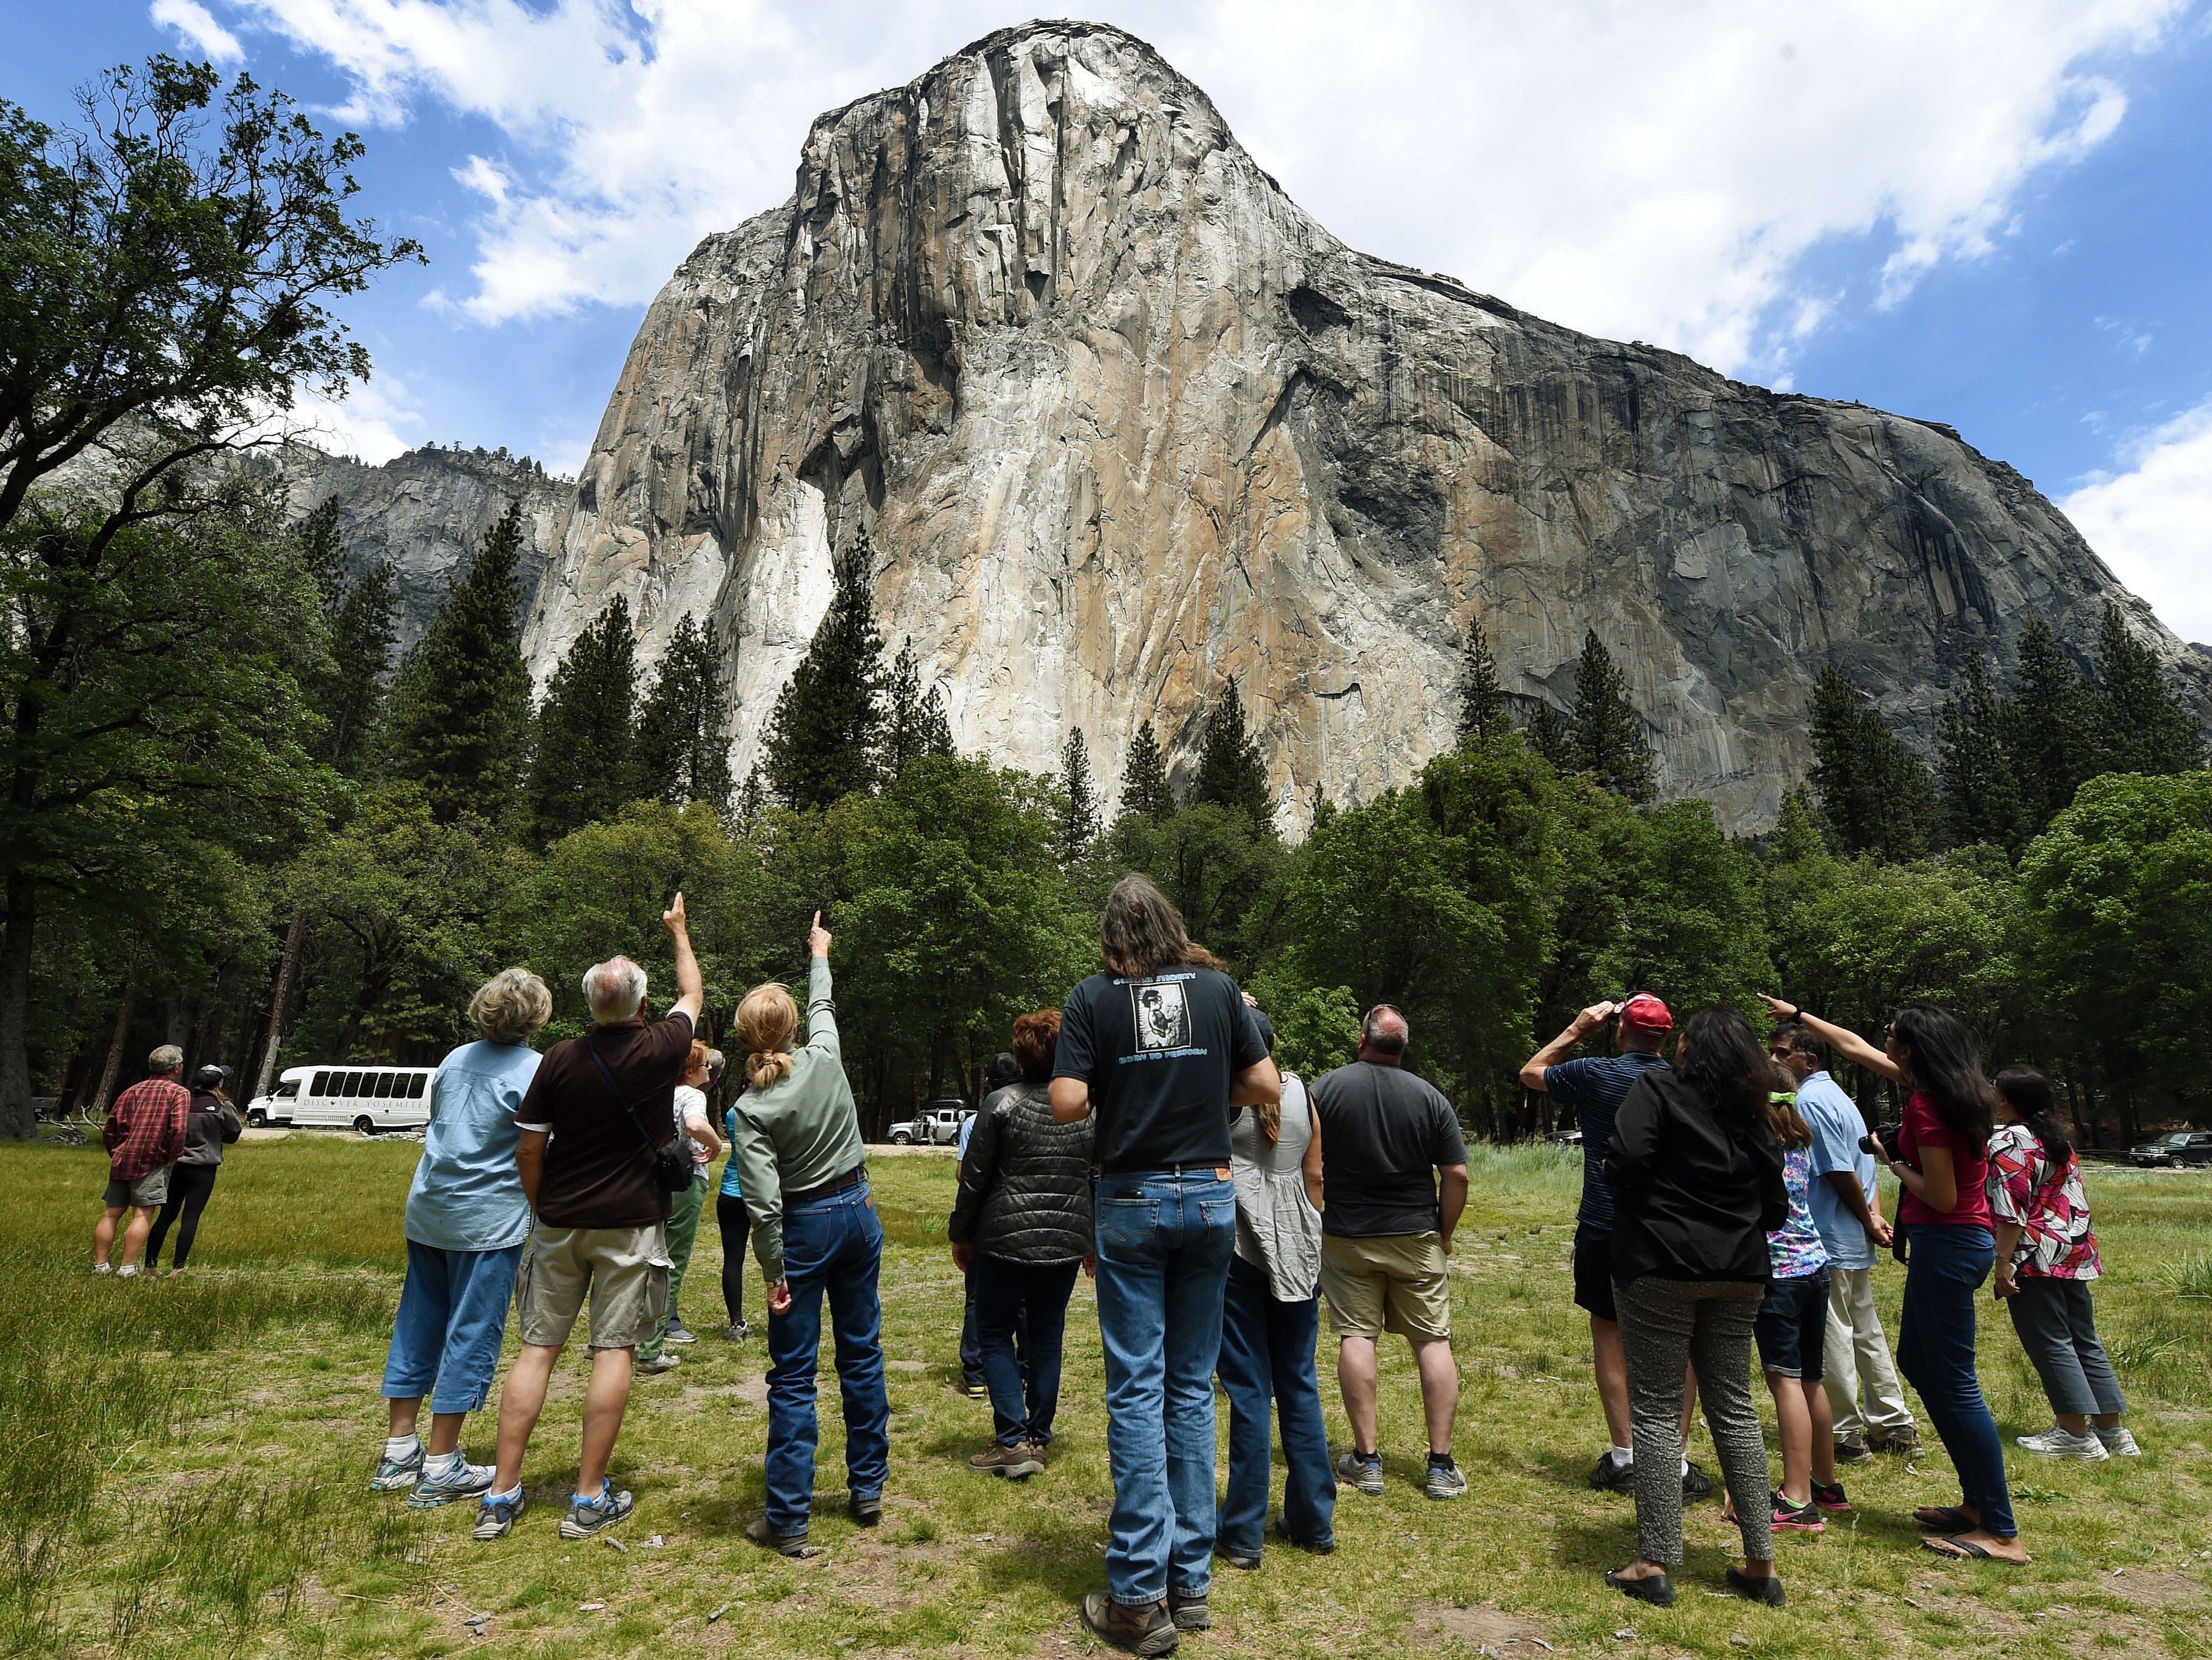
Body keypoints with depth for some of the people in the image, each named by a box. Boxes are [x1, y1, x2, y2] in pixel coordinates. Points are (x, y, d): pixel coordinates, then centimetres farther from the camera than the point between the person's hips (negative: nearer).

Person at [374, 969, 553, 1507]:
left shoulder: (455, 1060, 6)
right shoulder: (536, 1071, -14)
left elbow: (436, 1126, 17)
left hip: (428, 1211, 7)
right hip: (488, 1221, -7)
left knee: (418, 1326, 16)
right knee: (471, 1335, 3)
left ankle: (399, 1452, 26)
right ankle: (440, 1468, 11)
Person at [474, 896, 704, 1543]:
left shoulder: (560, 1060, -6)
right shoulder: (660, 1050, -10)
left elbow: (528, 1150, 0)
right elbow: (693, 995, 10)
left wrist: (543, 1210, 16)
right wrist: (678, 931, 24)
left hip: (561, 1223, 3)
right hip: (631, 1223, -2)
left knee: (537, 1346, 10)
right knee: (615, 1349, 3)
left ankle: (501, 1496, 14)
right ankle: (590, 1498, 9)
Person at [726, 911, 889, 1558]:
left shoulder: (752, 1108, -17)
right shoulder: (826, 1061, -9)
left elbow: (764, 1202, -19)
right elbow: (823, 1006, 14)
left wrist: (776, 1275, -10)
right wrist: (820, 955, 31)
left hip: (804, 1229, -4)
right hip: (858, 1213, 4)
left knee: (794, 1376, 6)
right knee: (862, 1353, 16)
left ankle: (788, 1521, 12)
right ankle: (867, 1488, 28)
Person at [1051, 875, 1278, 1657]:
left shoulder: (1093, 997, -6)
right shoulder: (1218, 988, 0)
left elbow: (1067, 1105, -12)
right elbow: (1266, 1085, 2)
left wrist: (1114, 1086, 8)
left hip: (1131, 1202, -2)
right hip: (1209, 1196, 3)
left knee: (1136, 1389, 5)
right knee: (1192, 1386, 13)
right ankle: (1191, 1581, 22)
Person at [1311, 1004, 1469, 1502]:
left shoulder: (1325, 1088, -6)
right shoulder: (1430, 1097, -4)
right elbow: (1457, 1176, -4)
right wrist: (1444, 1232, 9)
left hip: (1346, 1236, -1)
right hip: (1416, 1238, 1)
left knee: (1356, 1336, 5)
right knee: (1434, 1341, 8)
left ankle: (1366, 1459, 9)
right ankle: (1441, 1465, 10)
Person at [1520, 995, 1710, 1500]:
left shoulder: (1595, 1074, -9)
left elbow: (1531, 1072, 9)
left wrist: (1577, 1030, 10)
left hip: (1605, 1228, -1)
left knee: (1609, 1333, 11)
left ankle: (1624, 1456, 14)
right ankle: (1675, 1461, 9)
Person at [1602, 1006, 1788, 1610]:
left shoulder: (1658, 1088, -7)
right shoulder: (1751, 1115, 11)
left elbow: (1626, 1161, -21)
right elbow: (1775, 1207, 12)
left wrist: (1610, 1166, 0)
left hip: (1660, 1267, -5)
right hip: (1738, 1276, 6)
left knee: (1657, 1409, 2)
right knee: (1734, 1408, 15)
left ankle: (1655, 1564, 6)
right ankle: (1761, 1564, 21)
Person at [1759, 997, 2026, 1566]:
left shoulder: (1928, 1106, -20)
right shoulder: (1948, 1089, 9)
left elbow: (1941, 1197, -20)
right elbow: (1857, 1049, 20)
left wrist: (1896, 1162, -5)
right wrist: (1799, 1016, 27)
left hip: (1946, 1244, -10)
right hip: (1964, 1241, 10)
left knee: (1954, 1382, -3)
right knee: (1915, 1359, 19)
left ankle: (2001, 1532, 4)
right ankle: (1977, 1500, 26)